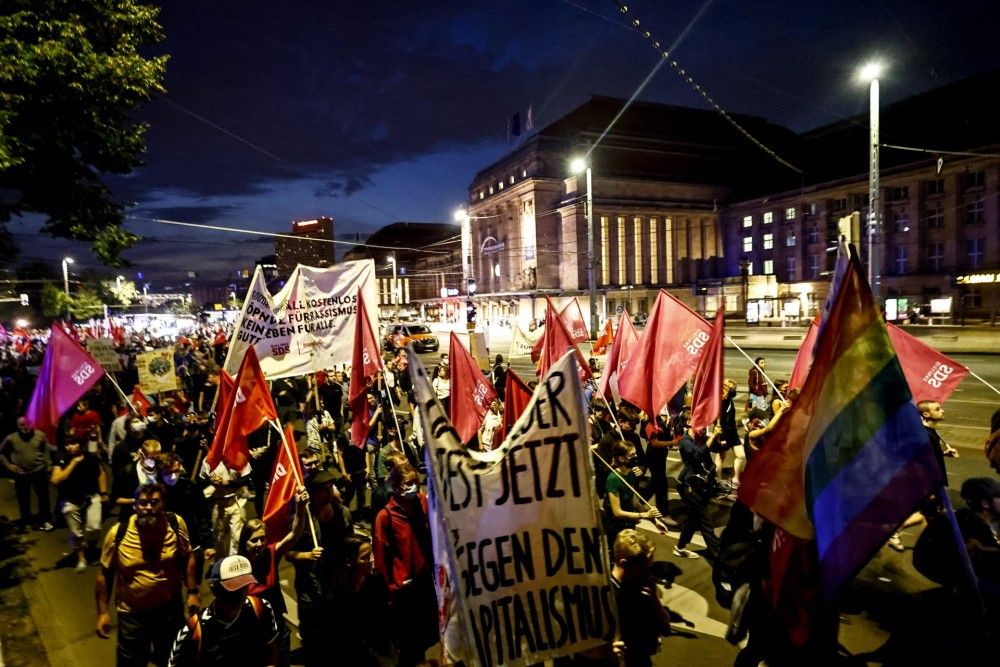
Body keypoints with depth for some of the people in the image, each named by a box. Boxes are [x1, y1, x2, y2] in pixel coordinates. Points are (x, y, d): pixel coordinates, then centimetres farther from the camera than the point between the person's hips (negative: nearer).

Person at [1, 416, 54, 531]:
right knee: (23, 499, 12)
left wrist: (48, 463, 4)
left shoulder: (40, 435, -6)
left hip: (39, 472, 0)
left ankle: (45, 520, 22)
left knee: (43, 497, 8)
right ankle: (26, 522, 29)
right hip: (21, 475, 0)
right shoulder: (11, 438, -8)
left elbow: (46, 450, 6)